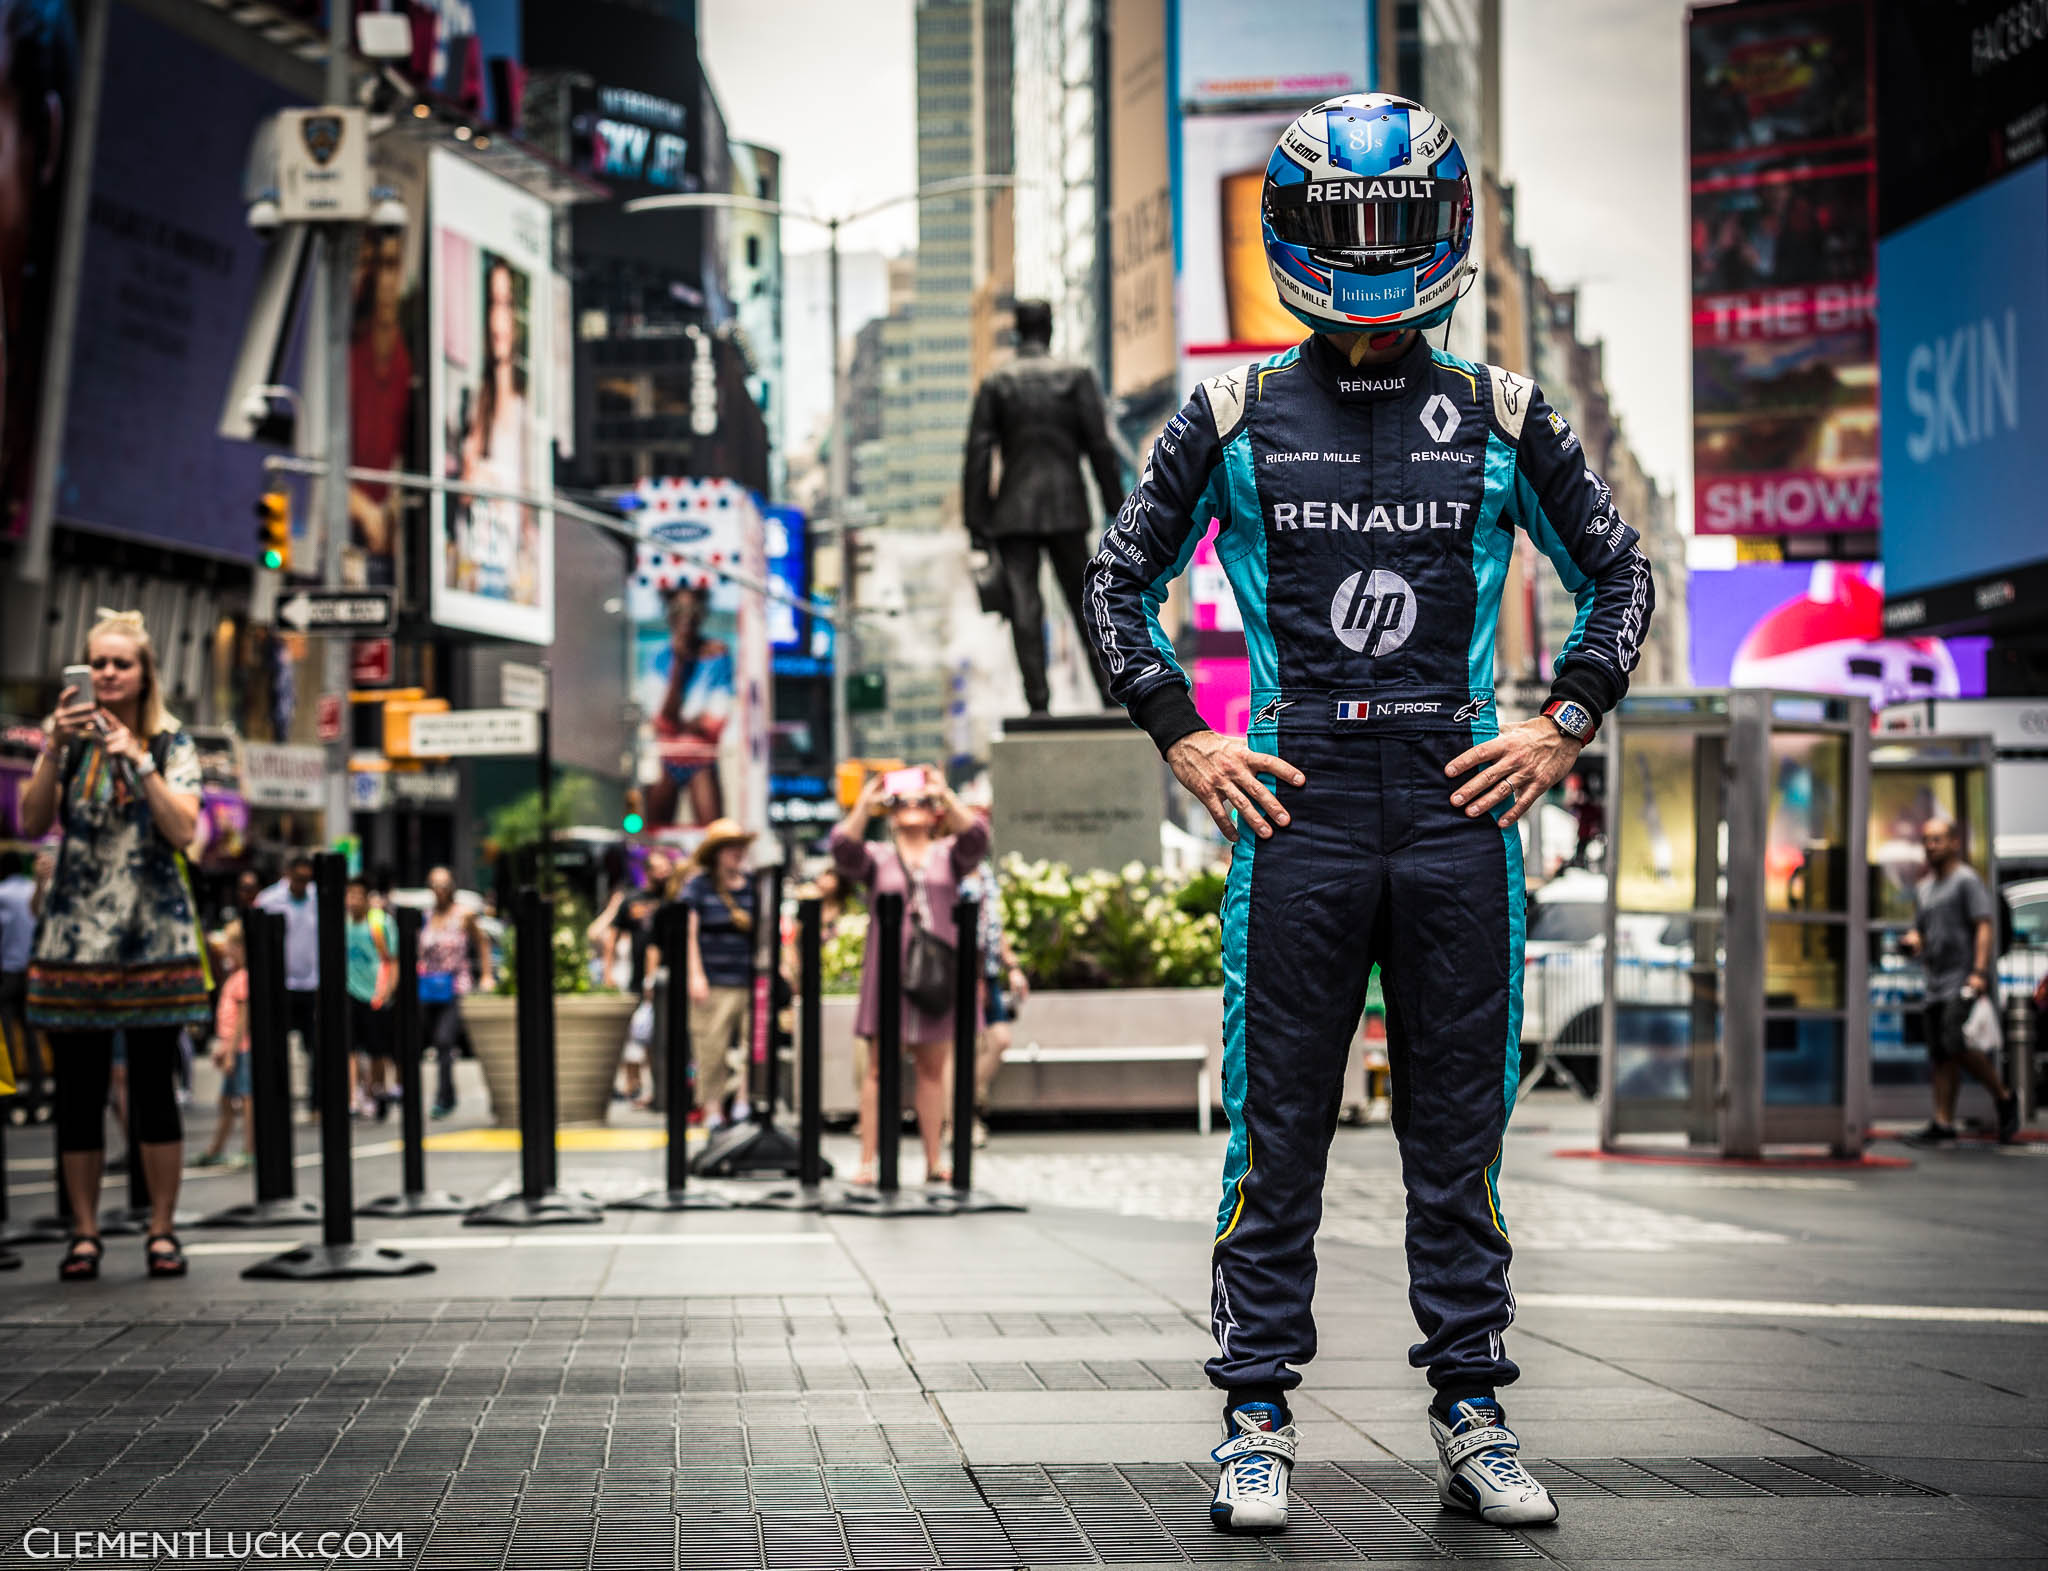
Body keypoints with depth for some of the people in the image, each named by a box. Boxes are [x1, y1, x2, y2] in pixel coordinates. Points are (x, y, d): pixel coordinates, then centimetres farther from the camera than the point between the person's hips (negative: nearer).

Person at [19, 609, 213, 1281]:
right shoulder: (69, 736, 8)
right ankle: (84, 1233, 9)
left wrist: (138, 758, -15)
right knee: (78, 1090, 2)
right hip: (75, 934, 1)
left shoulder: (171, 742, 5)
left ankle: (162, 1229, 7)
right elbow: (31, 824, -2)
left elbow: (183, 830, -8)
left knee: (153, 1086, -1)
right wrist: (55, 749, -12)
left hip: (154, 934, -1)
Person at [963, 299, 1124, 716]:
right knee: (1085, 603, 9)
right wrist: (1115, 505, 4)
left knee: (1024, 607, -2)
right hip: (1066, 508, 0)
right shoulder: (1077, 377, 2)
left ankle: (1038, 701, -9)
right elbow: (1099, 446, -1)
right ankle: (1109, 693, 8)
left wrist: (977, 523, 0)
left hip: (1014, 510, 0)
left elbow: (978, 453, -2)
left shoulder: (995, 383, 3)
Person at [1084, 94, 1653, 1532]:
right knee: (1277, 1132, 1)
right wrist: (1185, 740, 3)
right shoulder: (1237, 417, 6)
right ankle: (1258, 1421, 10)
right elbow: (1122, 580, 13)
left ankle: (1473, 1416, 16)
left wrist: (1564, 726, 5)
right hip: (1297, 804, -1)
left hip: (1460, 800, 1)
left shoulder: (1499, 418, 9)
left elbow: (1619, 572, 18)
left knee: (1460, 1130, 7)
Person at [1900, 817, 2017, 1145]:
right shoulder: (1923, 888, 21)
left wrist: (1979, 971, -22)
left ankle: (2005, 1099, -4)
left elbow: (1985, 927, -10)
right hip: (1937, 983, 8)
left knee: (1958, 1044, -20)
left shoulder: (1967, 880, -2)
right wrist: (1912, 940, 5)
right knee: (1941, 1057, 2)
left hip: (1965, 981, -8)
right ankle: (1943, 1123, 1)